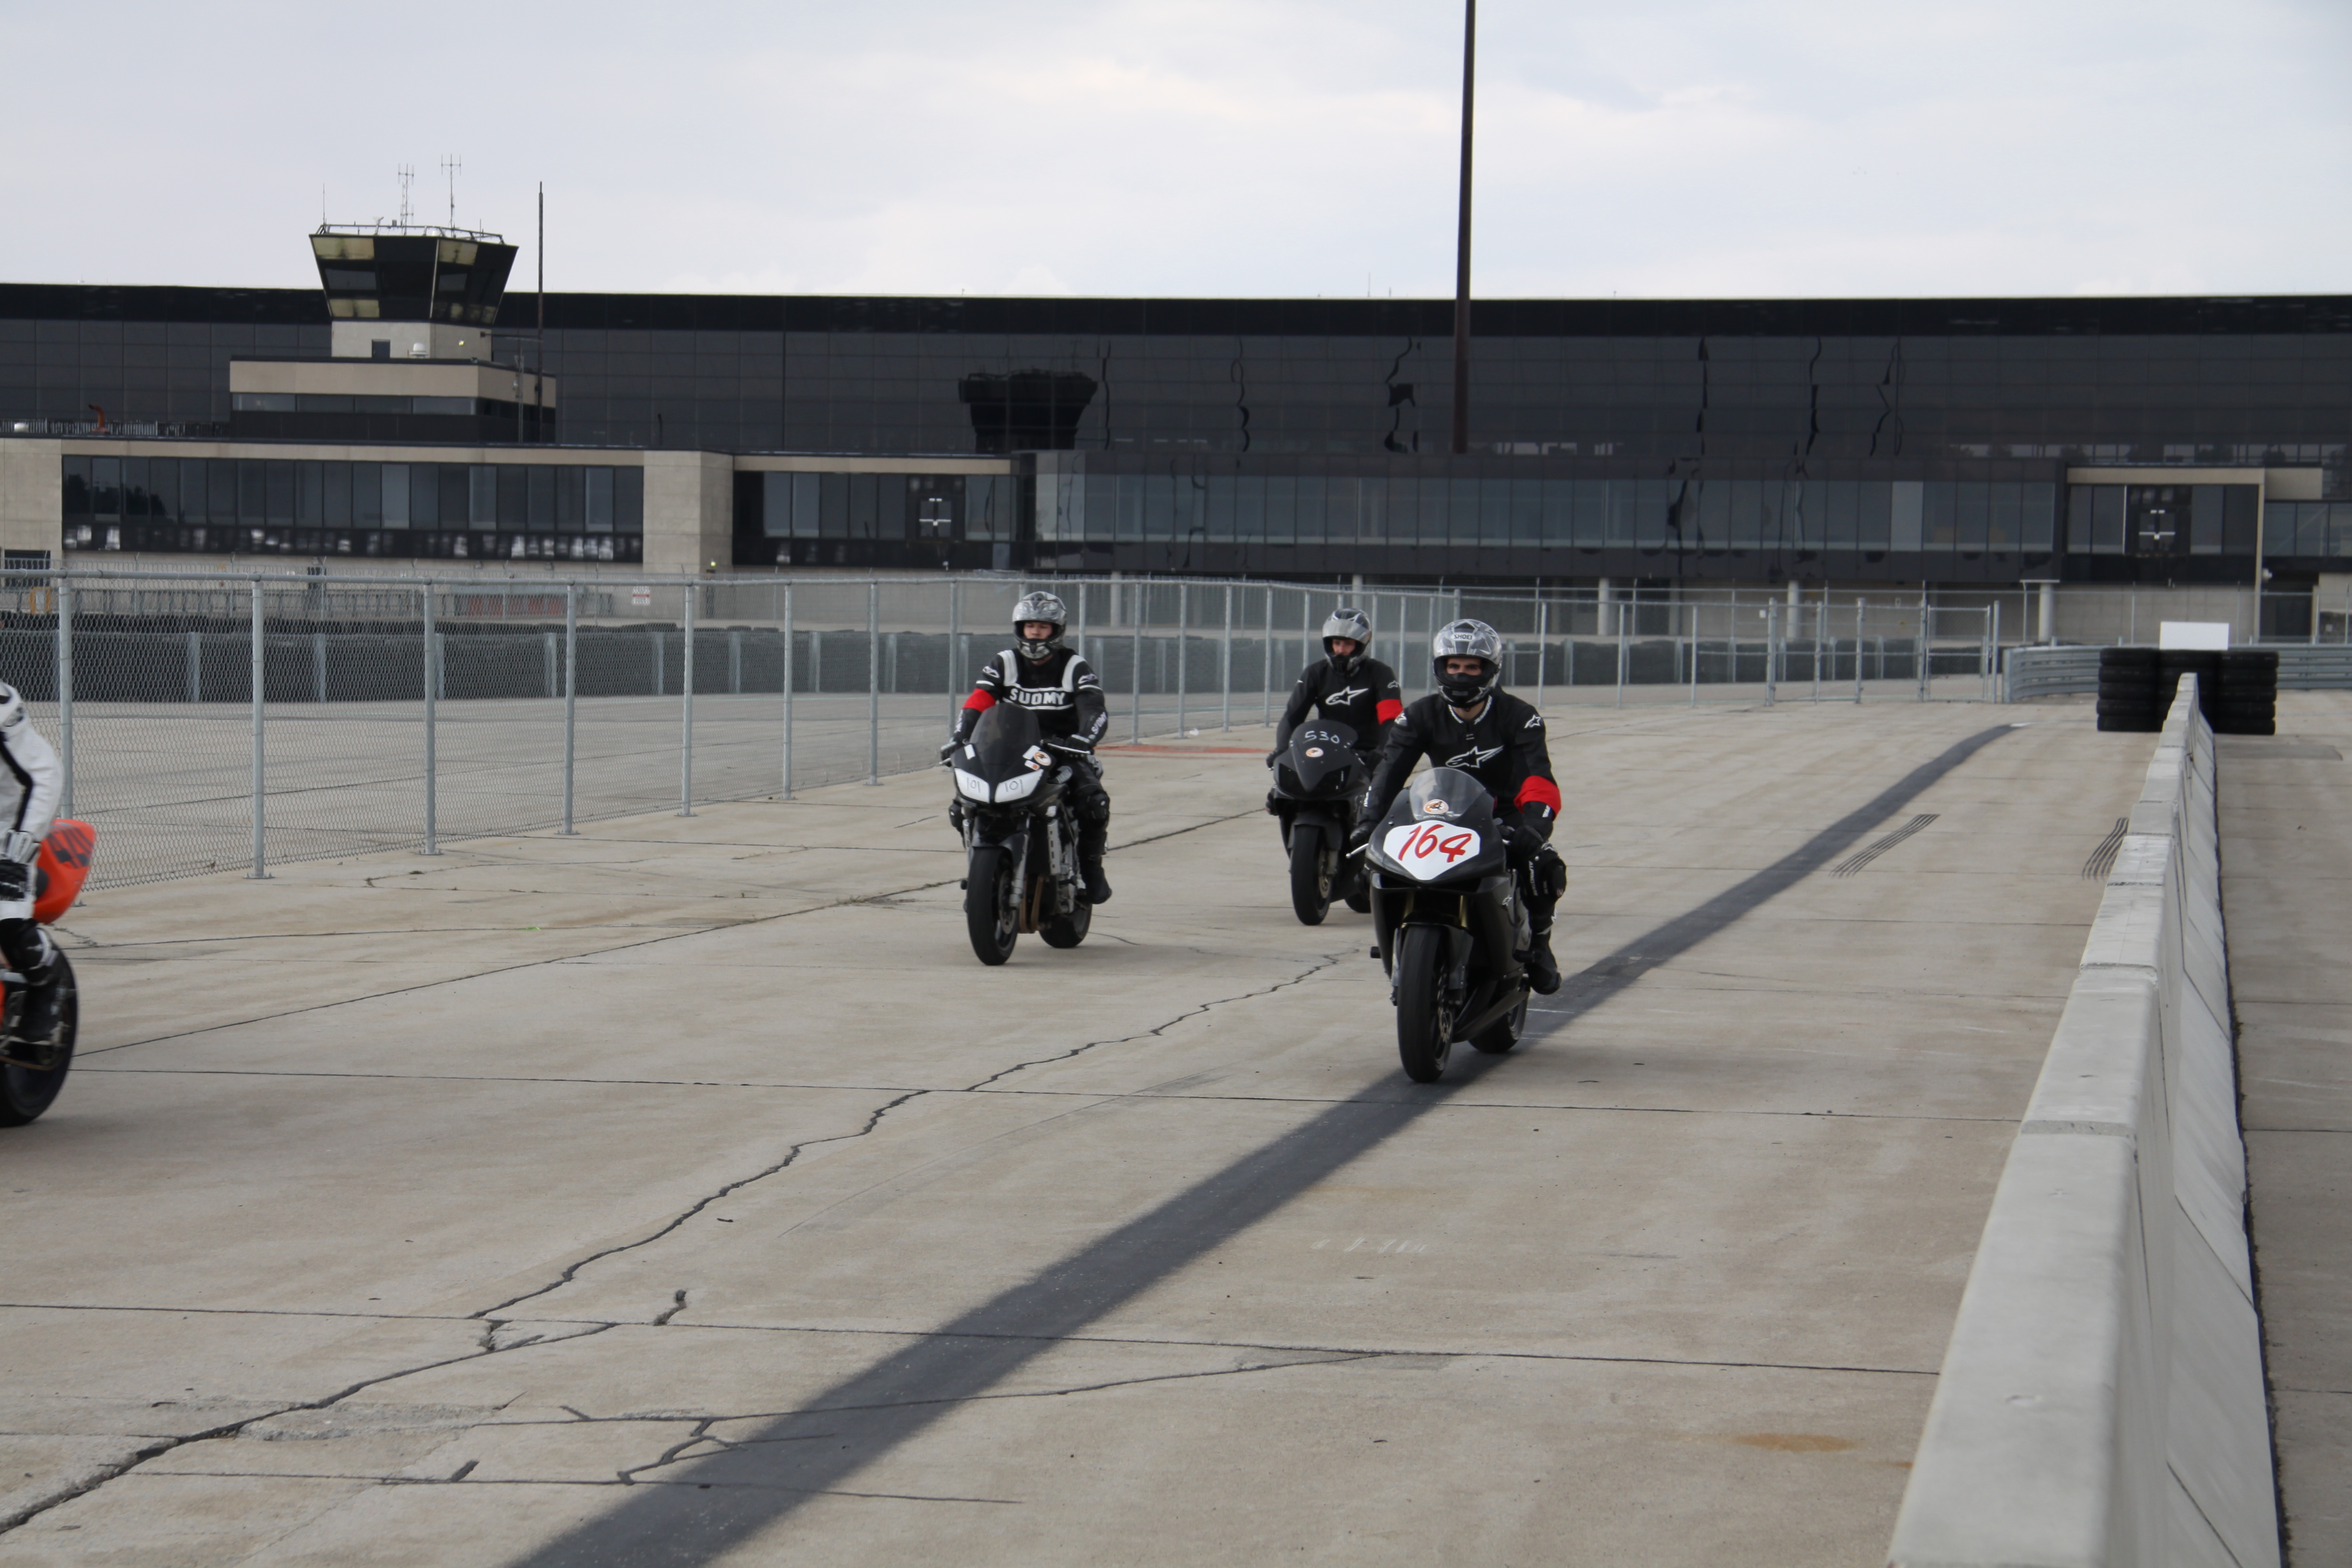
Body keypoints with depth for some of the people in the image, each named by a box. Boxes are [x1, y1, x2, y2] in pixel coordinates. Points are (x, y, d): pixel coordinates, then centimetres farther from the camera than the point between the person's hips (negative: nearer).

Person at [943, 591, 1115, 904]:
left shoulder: (1075, 668, 0)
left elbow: (1095, 711, -14)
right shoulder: (1003, 665, 6)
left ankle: (1091, 866, -5)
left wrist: (1082, 741, -36)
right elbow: (977, 702, -7)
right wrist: (959, 737, -27)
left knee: (1094, 801, -29)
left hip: (1063, 751, -2)